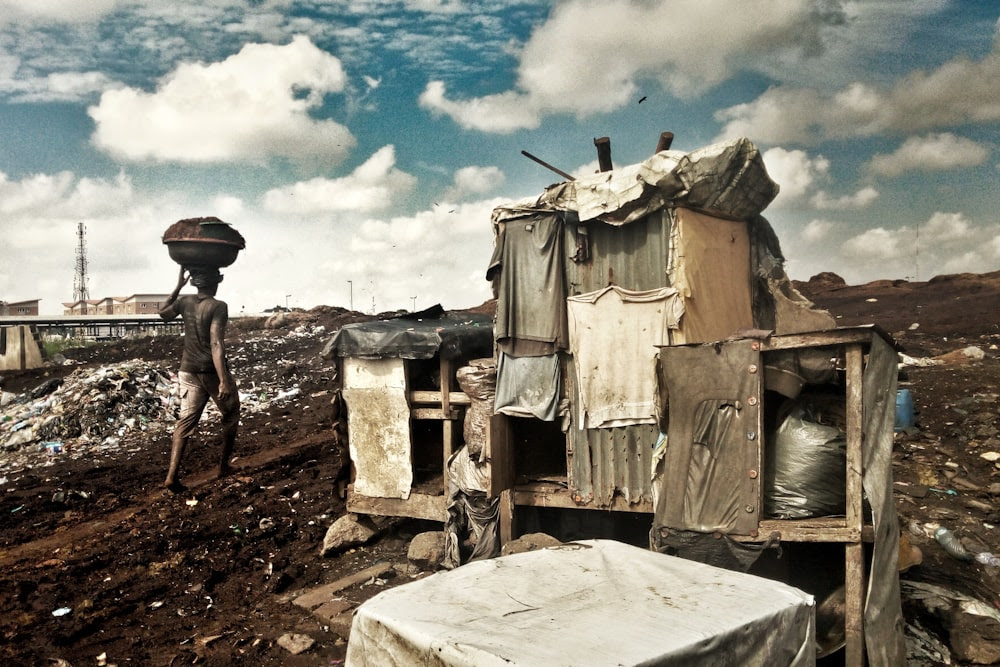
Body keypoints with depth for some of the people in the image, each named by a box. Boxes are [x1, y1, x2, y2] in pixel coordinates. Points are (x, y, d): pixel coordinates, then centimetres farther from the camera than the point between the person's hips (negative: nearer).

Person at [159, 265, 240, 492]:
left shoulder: (185, 301, 2)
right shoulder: (218, 306, -16)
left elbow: (163, 313, 24)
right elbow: (216, 343, -26)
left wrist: (178, 286, 24)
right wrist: (224, 381, -29)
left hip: (189, 371, 5)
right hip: (213, 371, -5)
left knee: (186, 421, 4)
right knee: (230, 417, 16)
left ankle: (172, 475, -7)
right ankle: (224, 465, 24)